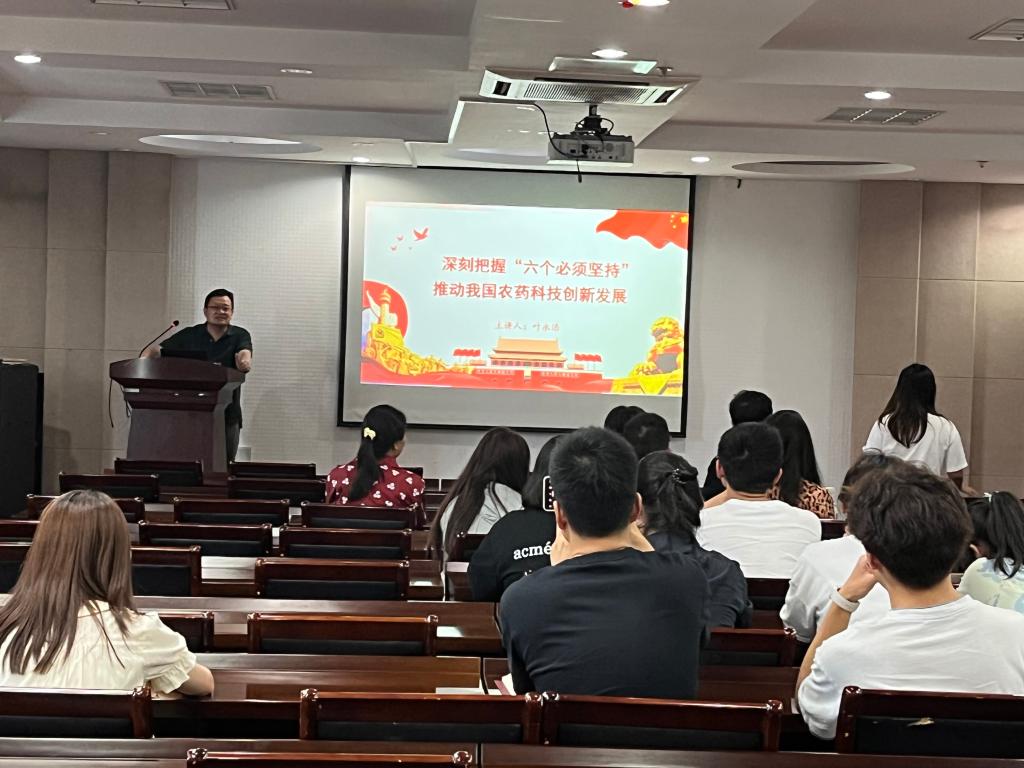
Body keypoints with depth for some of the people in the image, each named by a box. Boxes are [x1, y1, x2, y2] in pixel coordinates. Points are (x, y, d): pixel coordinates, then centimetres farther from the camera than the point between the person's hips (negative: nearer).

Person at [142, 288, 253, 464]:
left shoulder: (240, 336, 4)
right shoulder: (189, 336, 7)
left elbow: (244, 356, -16)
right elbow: (157, 349, 4)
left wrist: (245, 363, -41)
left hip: (227, 415, -1)